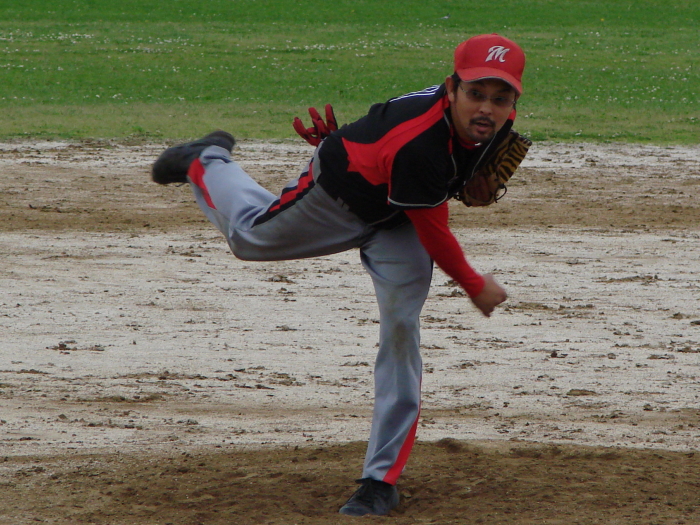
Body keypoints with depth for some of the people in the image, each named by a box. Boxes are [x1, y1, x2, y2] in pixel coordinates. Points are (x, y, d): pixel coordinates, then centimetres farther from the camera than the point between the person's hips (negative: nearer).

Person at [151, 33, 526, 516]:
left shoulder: (498, 122, -24)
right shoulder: (415, 144, -45)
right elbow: (433, 235, -31)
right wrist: (475, 287, -19)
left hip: (401, 218, 4)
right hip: (339, 198, -4)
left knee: (401, 327, -10)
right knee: (250, 237, 22)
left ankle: (382, 478, -5)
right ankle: (205, 162, 54)